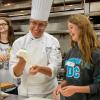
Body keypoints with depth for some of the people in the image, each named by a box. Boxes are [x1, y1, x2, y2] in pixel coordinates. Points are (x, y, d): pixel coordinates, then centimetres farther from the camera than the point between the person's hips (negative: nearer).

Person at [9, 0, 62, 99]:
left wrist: (39, 69, -35)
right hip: (25, 92, 1)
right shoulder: (19, 42, -6)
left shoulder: (52, 42, -7)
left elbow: (54, 69, -16)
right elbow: (15, 72, -11)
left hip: (48, 92, -1)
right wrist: (22, 62, -32)